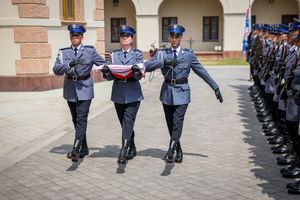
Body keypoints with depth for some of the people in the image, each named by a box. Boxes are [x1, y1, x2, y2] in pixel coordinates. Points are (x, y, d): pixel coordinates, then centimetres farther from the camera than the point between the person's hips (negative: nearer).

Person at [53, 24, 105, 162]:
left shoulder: (90, 50, 2)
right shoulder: (63, 52, 6)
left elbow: (103, 64, 6)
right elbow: (56, 70, -6)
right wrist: (70, 64, -21)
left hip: (84, 88, -4)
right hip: (70, 90, 4)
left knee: (81, 119, -15)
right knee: (76, 120, 12)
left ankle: (75, 151, -22)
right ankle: (84, 148, 27)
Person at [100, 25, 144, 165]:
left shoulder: (138, 54, 5)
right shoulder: (113, 55, 12)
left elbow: (139, 76, -5)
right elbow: (110, 76, 5)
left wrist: (136, 70, -28)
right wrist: (106, 71, -18)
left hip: (133, 94, -3)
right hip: (118, 93, 3)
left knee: (128, 120, -16)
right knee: (124, 122, 9)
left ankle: (124, 150, -21)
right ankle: (132, 149, 25)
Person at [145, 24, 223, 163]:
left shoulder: (188, 54, 1)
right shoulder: (162, 53, 3)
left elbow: (202, 71, 4)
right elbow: (147, 66, -10)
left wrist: (215, 88, 3)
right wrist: (164, 62, -26)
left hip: (182, 92, -2)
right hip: (167, 91, 2)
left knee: (177, 122, -13)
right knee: (170, 124, 8)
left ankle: (171, 150, -15)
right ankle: (178, 150, 23)